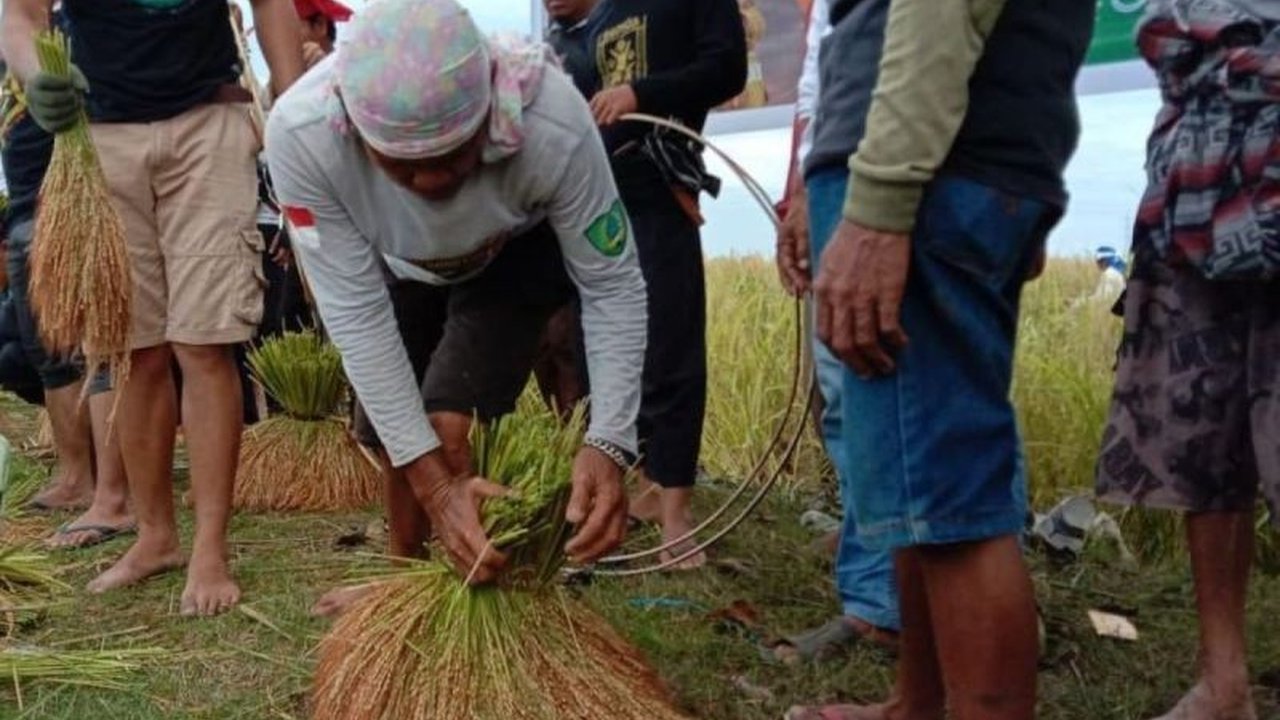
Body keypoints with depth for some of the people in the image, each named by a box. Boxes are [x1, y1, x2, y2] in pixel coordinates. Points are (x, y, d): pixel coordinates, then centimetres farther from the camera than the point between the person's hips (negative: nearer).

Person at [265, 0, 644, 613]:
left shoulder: (553, 124, -43)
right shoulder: (299, 134, -40)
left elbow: (613, 287, -30)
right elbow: (357, 314, -34)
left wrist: (609, 443, -43)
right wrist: (436, 483, -40)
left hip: (518, 256, -2)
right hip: (400, 267, 2)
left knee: (447, 428, -19)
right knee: (397, 436, 13)